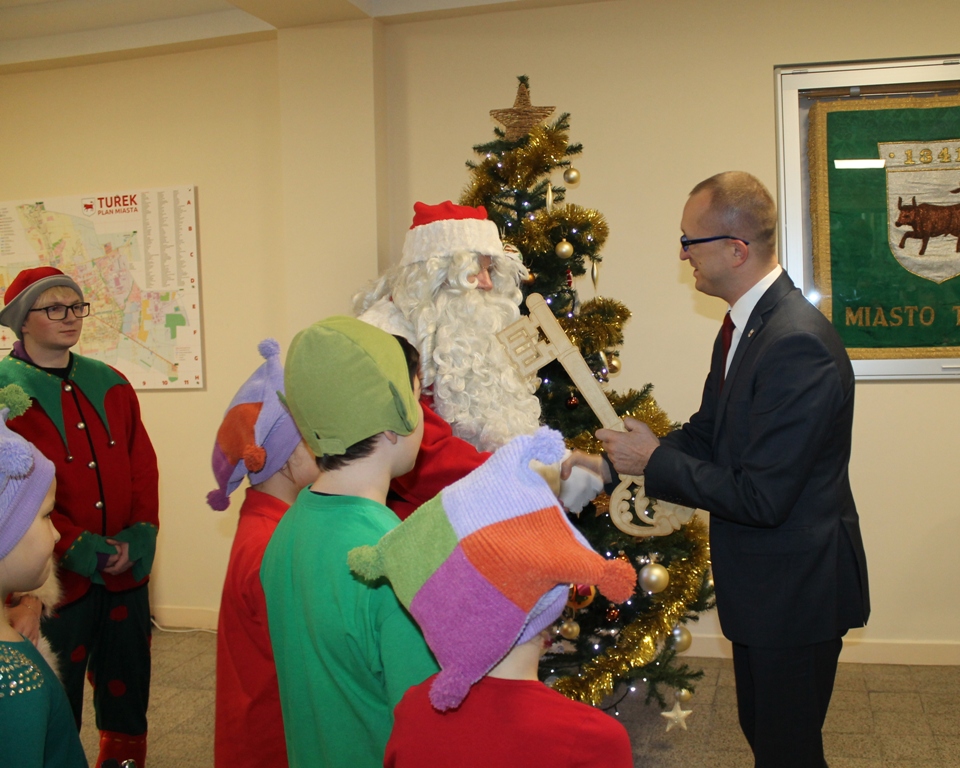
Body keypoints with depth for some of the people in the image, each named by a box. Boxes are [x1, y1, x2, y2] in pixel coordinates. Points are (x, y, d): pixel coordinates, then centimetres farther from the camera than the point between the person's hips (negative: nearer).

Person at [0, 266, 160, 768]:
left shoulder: (111, 386, 9)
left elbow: (144, 468, 7)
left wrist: (138, 541, -7)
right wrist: (82, 550, -15)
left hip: (127, 574, 5)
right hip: (58, 577, -4)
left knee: (127, 694, 16)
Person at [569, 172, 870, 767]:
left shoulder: (798, 344, -29)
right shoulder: (746, 323, 4)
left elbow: (761, 498, -29)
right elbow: (706, 434, 10)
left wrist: (654, 461, -18)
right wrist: (606, 465, 1)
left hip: (796, 588, -9)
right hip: (762, 583, 10)